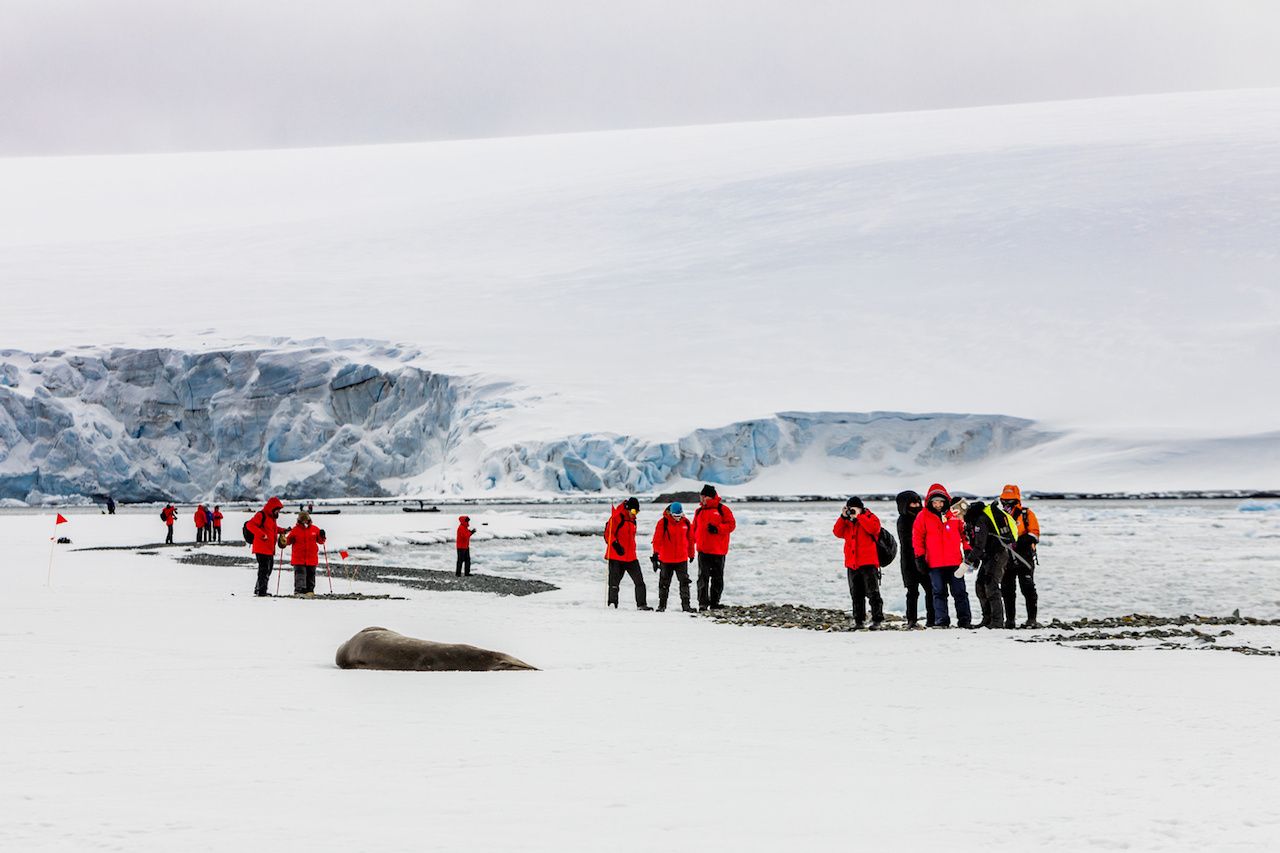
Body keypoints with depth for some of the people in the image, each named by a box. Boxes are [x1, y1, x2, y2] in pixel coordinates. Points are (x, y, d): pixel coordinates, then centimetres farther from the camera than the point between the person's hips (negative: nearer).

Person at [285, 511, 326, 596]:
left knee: (310, 575, 10)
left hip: (311, 559, 3)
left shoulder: (315, 529, 6)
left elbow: (320, 541, 11)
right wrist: (285, 538, -17)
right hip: (298, 559, -3)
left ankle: (310, 590, 21)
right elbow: (288, 541, 3)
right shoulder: (295, 530, 0)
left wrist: (322, 536, -9)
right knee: (300, 574, -11)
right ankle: (299, 590, -16)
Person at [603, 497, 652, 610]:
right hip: (616, 557, -7)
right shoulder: (616, 518, -8)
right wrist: (615, 545, -28)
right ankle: (612, 604, 12)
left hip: (631, 557, 7)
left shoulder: (632, 520, 17)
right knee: (614, 583, 1)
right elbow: (608, 534, -15)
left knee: (639, 581, 0)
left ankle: (641, 604, 3)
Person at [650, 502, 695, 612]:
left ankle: (685, 604, 6)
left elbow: (690, 539, 13)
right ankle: (662, 604, 17)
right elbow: (657, 539, -11)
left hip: (682, 558, 2)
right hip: (666, 559, -2)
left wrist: (691, 554, 20)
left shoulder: (686, 523, 2)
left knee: (684, 582, 1)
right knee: (664, 583, 7)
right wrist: (655, 554, -16)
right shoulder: (663, 523, -10)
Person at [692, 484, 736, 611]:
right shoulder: (699, 511, 12)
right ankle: (703, 603, -9)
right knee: (703, 577, -7)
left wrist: (717, 529, -19)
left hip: (718, 550, -2)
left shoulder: (722, 509, -1)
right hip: (703, 550, 2)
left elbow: (731, 524, -6)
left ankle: (714, 602, 15)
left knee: (717, 578, 7)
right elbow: (694, 528, 16)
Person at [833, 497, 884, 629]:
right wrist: (843, 517, -5)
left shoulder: (870, 518, 0)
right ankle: (859, 621, 14)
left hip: (868, 563, -6)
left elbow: (874, 529, -21)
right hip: (852, 563, 6)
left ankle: (877, 620, -6)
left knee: (872, 592, -7)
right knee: (856, 595, 9)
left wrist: (858, 516, -16)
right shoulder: (847, 522, 16)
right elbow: (838, 532, 4)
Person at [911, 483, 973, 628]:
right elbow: (917, 537, 3)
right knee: (939, 593, 2)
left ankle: (965, 620, 7)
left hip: (955, 561, 1)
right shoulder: (923, 517, 2)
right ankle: (941, 620, 5)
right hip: (935, 563, -1)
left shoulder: (955, 515, 7)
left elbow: (964, 532, 15)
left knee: (960, 592, 3)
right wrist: (919, 557, -2)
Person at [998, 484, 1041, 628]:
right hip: (1006, 560, 5)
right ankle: (1010, 619, 14)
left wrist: (1020, 541, -22)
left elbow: (1034, 534, -7)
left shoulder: (1026, 514, 2)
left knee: (1027, 588, -9)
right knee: (1007, 590, 6)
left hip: (1024, 558, -5)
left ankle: (1032, 619, -8)